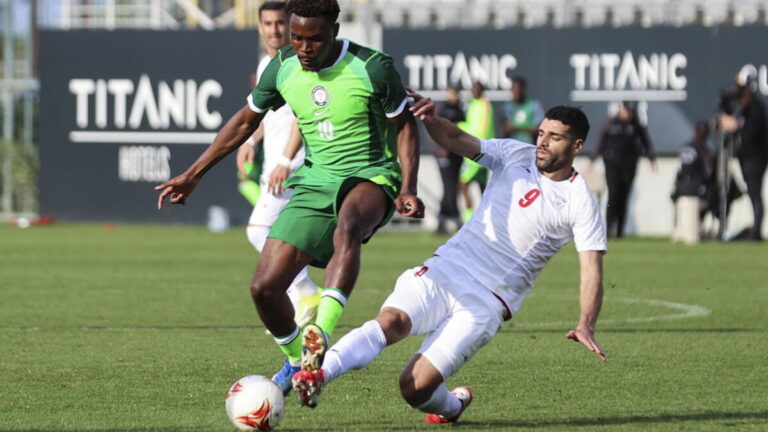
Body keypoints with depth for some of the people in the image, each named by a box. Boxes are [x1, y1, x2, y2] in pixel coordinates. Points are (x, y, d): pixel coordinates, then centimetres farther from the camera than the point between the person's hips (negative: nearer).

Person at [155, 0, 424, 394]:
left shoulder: (372, 68, -13)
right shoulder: (283, 68, 1)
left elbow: (405, 126, -1)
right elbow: (245, 121, 16)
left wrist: (407, 189, -15)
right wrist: (192, 175, 16)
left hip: (370, 179, -5)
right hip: (314, 184, 5)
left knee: (347, 224, -43)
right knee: (264, 288, -7)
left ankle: (320, 336, -52)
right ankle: (296, 360, 23)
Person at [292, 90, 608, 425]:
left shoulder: (580, 203, -2)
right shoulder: (516, 155, 9)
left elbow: (591, 268, -9)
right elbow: (455, 141, 3)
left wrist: (586, 325, -25)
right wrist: (431, 118, -21)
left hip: (486, 304, -3)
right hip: (445, 271, 3)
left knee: (415, 388, -14)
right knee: (390, 321, -28)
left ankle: (452, 405, 19)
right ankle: (319, 374, -41)